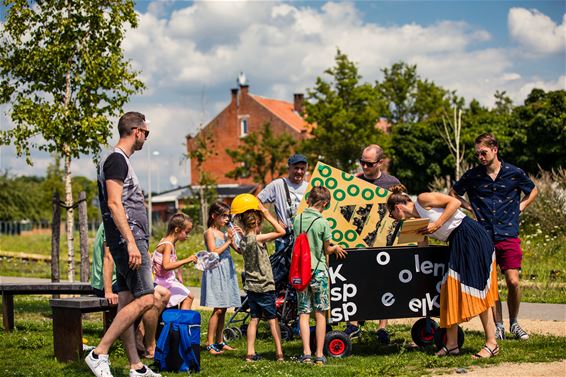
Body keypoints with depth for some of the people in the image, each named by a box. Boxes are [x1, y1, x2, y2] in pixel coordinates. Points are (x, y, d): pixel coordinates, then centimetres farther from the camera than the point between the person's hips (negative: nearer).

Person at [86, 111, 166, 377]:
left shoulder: (120, 161, 21)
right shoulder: (117, 160, -10)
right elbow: (114, 203, -20)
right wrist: (131, 242, -25)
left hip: (129, 240, 10)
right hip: (128, 238, -10)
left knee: (127, 302, 8)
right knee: (145, 300, -14)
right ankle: (99, 354, -15)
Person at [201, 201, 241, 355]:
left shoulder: (224, 233, 15)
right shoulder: (209, 232, -4)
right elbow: (214, 252, -15)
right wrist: (228, 241, -14)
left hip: (227, 272, 7)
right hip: (215, 271, -7)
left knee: (223, 309, 9)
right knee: (218, 309, -11)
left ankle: (219, 342, 15)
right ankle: (210, 343, -9)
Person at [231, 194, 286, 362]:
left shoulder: (244, 240, 4)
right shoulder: (256, 239, -18)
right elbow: (281, 231, -19)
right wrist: (267, 214, -13)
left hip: (250, 286, 7)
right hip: (264, 286, -7)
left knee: (254, 318, 11)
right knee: (273, 319, 1)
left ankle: (250, 353, 8)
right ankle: (279, 353, 3)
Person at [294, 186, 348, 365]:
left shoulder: (298, 220, 3)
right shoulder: (322, 223, -10)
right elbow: (327, 250, -1)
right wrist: (336, 248, 21)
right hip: (318, 270, -3)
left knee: (303, 314, 4)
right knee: (320, 314, 4)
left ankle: (306, 353, -4)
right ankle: (319, 355, 3)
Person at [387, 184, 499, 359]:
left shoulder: (423, 200, -7)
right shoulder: (416, 220, 16)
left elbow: (454, 202, -13)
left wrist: (437, 225, -16)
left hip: (472, 238, -9)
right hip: (457, 244, 9)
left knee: (475, 289, -10)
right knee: (451, 288, 5)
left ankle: (492, 343, -7)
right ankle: (451, 344, 7)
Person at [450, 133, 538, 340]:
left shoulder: (514, 173, 0)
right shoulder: (472, 176, 1)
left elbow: (533, 191, 18)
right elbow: (453, 193, 17)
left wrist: (519, 208, 7)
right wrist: (470, 207, 6)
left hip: (508, 235, -1)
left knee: (513, 282, -7)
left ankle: (514, 323, 14)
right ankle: (498, 326, 13)